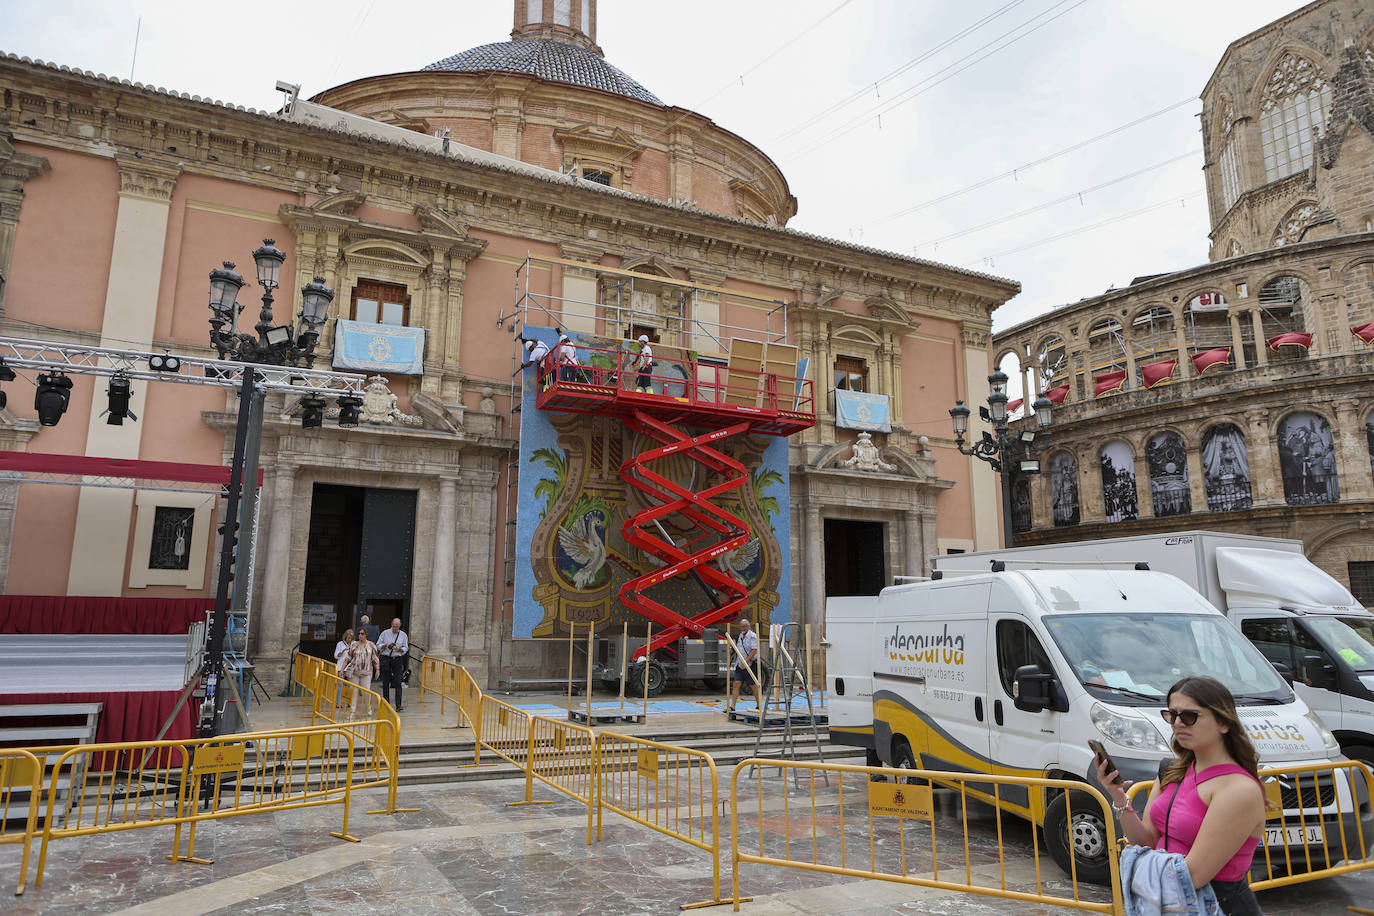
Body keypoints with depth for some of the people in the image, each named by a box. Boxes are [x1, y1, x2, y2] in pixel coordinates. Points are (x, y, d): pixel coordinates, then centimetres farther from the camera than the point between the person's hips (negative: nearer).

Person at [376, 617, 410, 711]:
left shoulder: (403, 635, 6)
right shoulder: (385, 633, 5)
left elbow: (405, 648, 7)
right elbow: (378, 645, 6)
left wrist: (398, 649, -14)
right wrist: (386, 645, -13)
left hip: (397, 660, -1)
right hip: (386, 660, 1)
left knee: (398, 682, -9)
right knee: (385, 682, 5)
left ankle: (398, 705, -11)